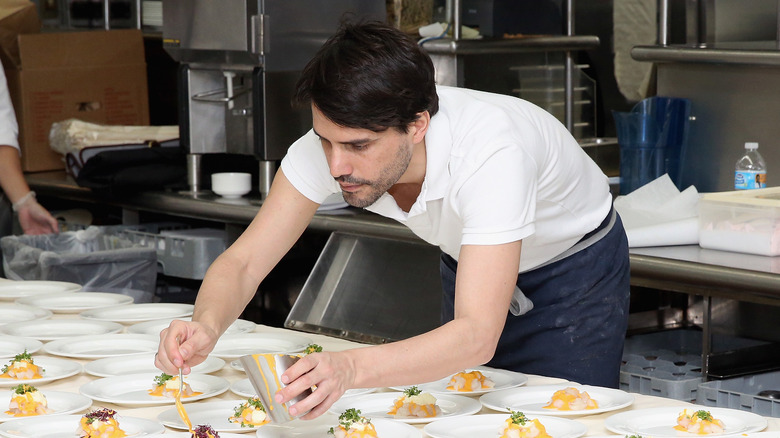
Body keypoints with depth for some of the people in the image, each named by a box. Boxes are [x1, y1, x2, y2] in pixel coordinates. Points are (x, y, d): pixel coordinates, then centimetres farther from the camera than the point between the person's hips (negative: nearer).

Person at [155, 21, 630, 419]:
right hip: (468, 262, 5)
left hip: (574, 269, -4)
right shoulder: (334, 139, -28)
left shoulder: (489, 153, -43)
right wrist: (207, 326, -49)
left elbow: (477, 336, -50)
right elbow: (245, 261, -26)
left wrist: (350, 368, -66)